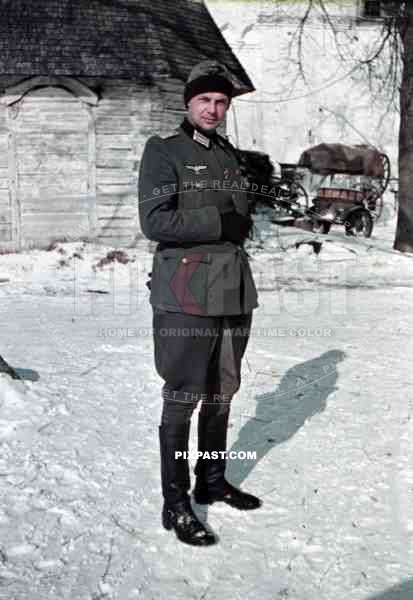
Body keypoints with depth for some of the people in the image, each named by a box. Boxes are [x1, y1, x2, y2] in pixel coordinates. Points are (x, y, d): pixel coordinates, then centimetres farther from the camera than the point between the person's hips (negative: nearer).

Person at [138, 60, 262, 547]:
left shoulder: (228, 156, 16)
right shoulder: (164, 152, -4)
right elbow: (154, 221, -15)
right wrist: (218, 222, -14)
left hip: (233, 292, 7)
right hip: (186, 296, -6)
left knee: (220, 394, 14)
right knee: (181, 400, -3)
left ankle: (212, 481, 29)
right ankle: (175, 503, 8)